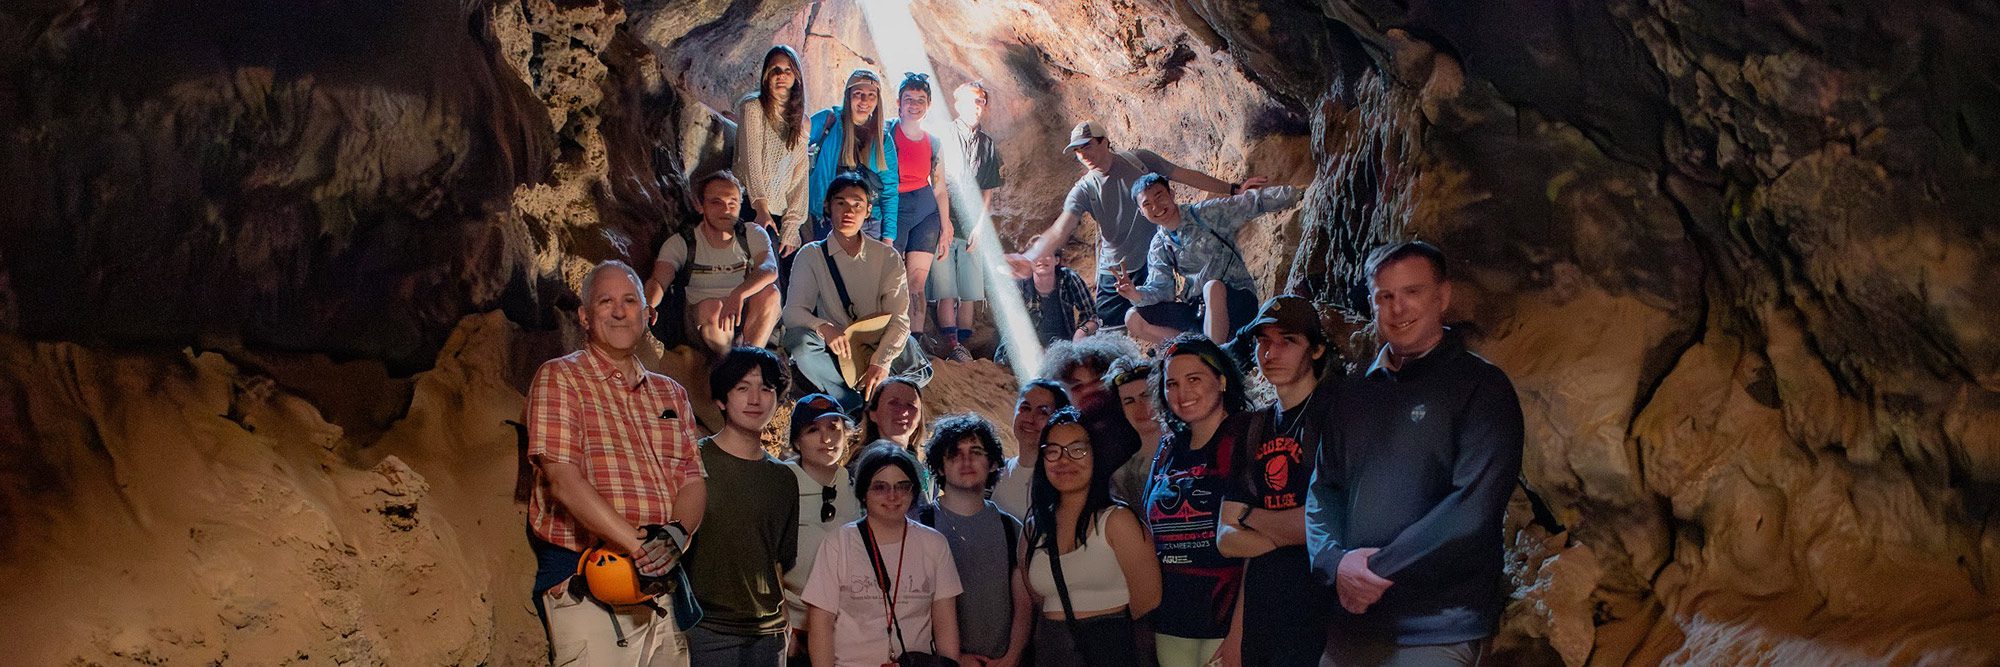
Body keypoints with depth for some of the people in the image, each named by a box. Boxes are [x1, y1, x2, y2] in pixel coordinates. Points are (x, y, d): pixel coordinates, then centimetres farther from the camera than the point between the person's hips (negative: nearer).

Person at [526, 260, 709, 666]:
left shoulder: (671, 394, 19)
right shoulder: (560, 378, 1)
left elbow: (692, 481, 10)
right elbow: (562, 479, -11)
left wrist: (676, 532, -13)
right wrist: (637, 543, -20)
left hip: (662, 581, 6)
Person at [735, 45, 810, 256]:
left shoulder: (802, 122, 14)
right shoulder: (753, 107, 0)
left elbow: (800, 177, 8)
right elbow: (750, 161, -10)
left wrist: (791, 227, -2)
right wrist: (762, 209, -23)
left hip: (783, 215, 5)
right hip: (755, 212, -4)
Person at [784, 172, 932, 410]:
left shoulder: (887, 257, 2)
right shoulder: (811, 255, 2)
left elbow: (899, 318, -7)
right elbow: (793, 312, -9)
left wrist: (881, 363, -22)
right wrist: (824, 328, -31)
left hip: (877, 352, 1)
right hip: (834, 352, 0)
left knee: (920, 372, -26)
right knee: (799, 340, -32)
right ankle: (861, 405, -23)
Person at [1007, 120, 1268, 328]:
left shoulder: (1139, 160, -1)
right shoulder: (1083, 191, -3)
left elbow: (1186, 176, 4)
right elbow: (1059, 230, -16)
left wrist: (1232, 188, 2)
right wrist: (1029, 259, -34)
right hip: (1114, 273, 1)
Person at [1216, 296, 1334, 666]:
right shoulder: (1255, 428, 13)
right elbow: (1226, 539, 6)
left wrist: (1249, 516, -1)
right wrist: (1291, 533, -11)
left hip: (1320, 609, -6)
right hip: (1260, 613, 6)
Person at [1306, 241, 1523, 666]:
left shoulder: (1482, 387, -5)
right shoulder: (1354, 398, 13)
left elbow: (1473, 507, -15)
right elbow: (1322, 491, 10)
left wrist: (1380, 570, -16)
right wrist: (1335, 560, -10)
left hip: (1439, 630, -5)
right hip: (1353, 625, 5)